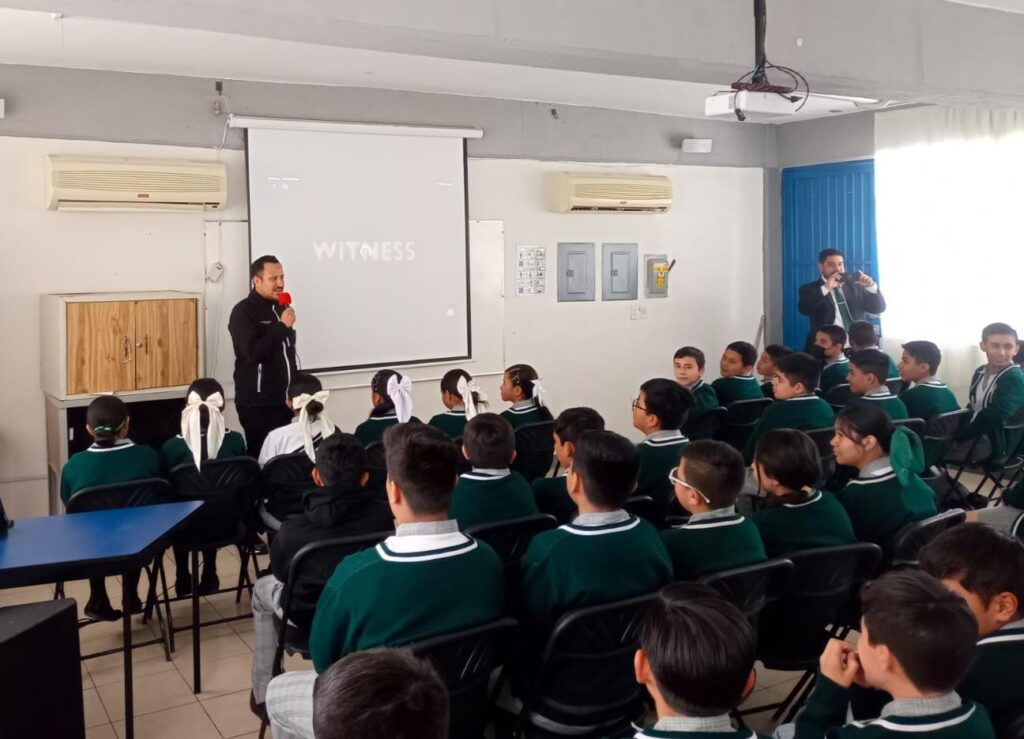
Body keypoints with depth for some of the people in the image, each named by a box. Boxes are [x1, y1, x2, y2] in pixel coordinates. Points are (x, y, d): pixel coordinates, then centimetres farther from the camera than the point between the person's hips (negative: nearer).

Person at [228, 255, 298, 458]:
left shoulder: (279, 308, 13)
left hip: (283, 400, 7)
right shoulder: (243, 312, -11)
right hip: (257, 404, -7)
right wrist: (282, 326, -22)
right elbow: (254, 353, -25)